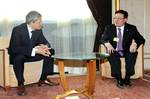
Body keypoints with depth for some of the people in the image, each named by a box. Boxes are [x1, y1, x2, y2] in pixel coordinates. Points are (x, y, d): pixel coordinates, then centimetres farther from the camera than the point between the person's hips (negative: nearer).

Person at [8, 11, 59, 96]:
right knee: (19, 57, -40)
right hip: (16, 56, -6)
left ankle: (43, 79, 0)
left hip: (32, 53, 6)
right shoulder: (18, 30, -24)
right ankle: (20, 84, -23)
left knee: (51, 51, -7)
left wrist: (45, 47, -25)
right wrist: (34, 50, -41)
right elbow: (14, 48, -33)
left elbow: (45, 42, 3)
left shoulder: (38, 30, -7)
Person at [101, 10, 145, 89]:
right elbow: (103, 39, 3)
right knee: (113, 55, -35)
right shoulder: (109, 28, 6)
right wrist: (107, 44, -22)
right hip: (114, 51, 0)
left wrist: (134, 43, -24)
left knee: (133, 53, -33)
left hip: (127, 51, 0)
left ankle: (127, 78, -26)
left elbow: (141, 39, 0)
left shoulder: (132, 28, 3)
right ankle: (119, 79, -30)